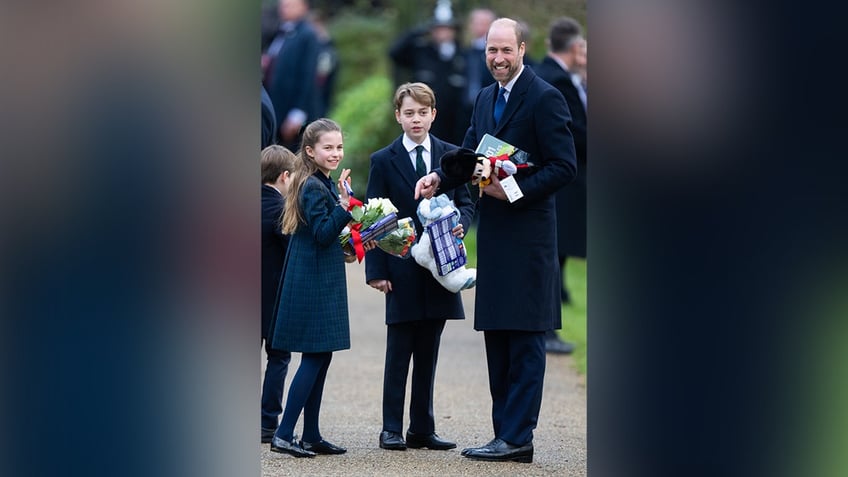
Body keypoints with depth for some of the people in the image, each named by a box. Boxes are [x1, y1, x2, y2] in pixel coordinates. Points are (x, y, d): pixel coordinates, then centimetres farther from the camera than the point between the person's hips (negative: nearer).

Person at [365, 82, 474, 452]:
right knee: (398, 354, 1)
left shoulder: (452, 155, 8)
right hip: (402, 270, -3)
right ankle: (391, 429, 6)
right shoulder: (383, 161, 0)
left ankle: (422, 429, 14)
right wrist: (376, 270, -10)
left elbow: (466, 202, 12)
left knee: (428, 353, 9)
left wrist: (460, 223, -12)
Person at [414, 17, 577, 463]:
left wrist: (515, 190, -21)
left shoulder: (544, 99, -10)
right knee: (497, 338, 11)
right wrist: (440, 177, -3)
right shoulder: (485, 98, 15)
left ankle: (517, 437, -5)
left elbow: (564, 167, -13)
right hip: (494, 234, 9)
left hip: (528, 236, -9)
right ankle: (506, 434, 17)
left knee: (525, 339, -6)